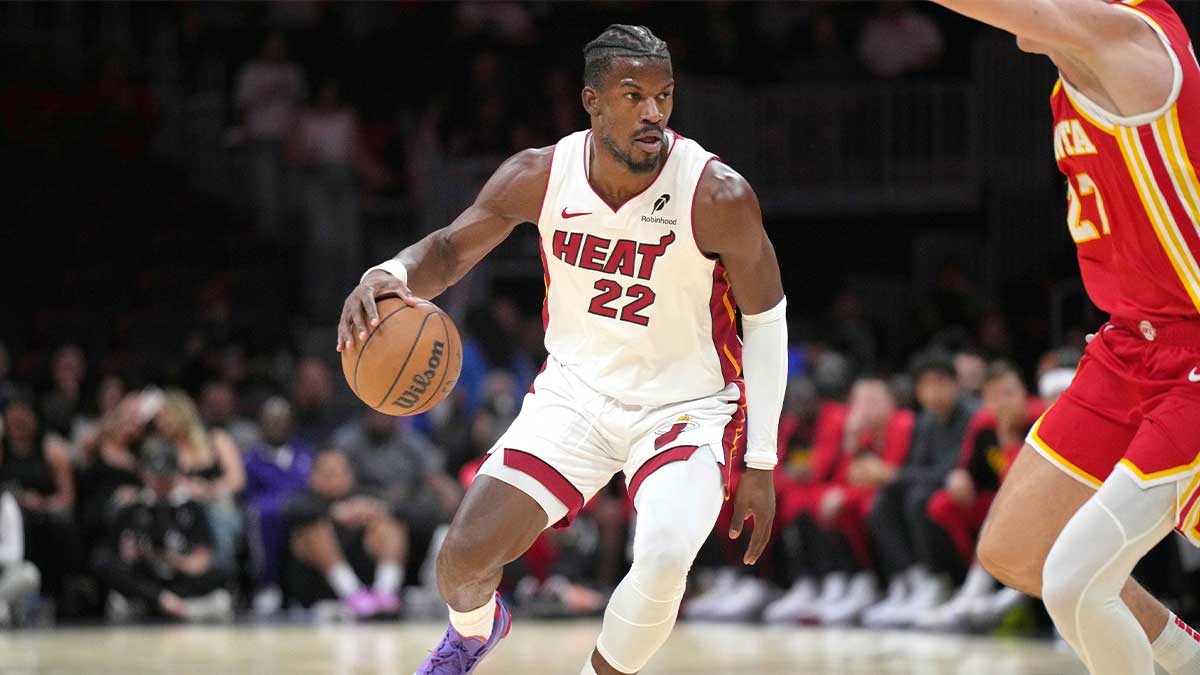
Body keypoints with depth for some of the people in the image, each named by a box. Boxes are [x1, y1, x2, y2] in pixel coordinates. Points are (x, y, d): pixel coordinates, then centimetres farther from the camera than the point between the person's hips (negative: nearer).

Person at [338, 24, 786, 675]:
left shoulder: (718, 195, -23)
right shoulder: (540, 176, -14)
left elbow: (766, 319, -11)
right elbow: (453, 249, 0)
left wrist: (761, 463, -9)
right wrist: (390, 274, -25)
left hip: (688, 406, -3)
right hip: (578, 389, 3)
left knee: (664, 559, -31)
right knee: (464, 555, -4)